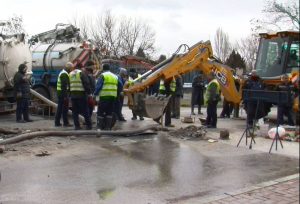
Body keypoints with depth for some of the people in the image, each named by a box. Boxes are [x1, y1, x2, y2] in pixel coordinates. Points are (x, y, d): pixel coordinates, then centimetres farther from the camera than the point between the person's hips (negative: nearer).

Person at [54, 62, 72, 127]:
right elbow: (64, 86, -22)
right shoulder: (64, 74, -15)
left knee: (59, 108, 12)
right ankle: (66, 123, 1)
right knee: (65, 109, -4)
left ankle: (57, 122, 16)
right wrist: (65, 96, -23)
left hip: (59, 93, 10)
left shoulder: (62, 72, 19)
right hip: (63, 93, -10)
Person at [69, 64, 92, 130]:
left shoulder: (70, 74, 16)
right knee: (85, 111, 0)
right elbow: (86, 84, -12)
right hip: (81, 95, -5)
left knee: (75, 111, 8)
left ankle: (77, 126, 5)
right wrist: (89, 92, -5)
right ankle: (88, 125, 3)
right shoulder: (82, 73, -4)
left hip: (73, 95, 5)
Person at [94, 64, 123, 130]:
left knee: (100, 112, 2)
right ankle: (108, 127, 13)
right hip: (113, 97, 5)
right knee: (109, 112, 13)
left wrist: (95, 94, -5)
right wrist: (117, 91, 21)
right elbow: (121, 85, 13)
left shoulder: (103, 75, -3)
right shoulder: (115, 76, 14)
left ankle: (100, 127, 0)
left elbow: (98, 86, -12)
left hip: (104, 96, -5)